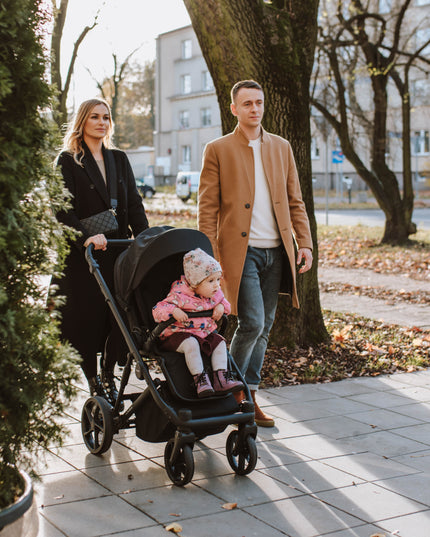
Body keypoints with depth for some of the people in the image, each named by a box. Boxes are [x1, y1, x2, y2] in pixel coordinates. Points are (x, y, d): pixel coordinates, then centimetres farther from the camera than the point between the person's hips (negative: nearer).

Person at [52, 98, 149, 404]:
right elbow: (63, 209, -13)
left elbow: (134, 203, 9)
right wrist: (85, 236, -28)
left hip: (118, 249, 4)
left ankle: (109, 374, 19)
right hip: (82, 253, -4)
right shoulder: (68, 161, -1)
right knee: (87, 316, 1)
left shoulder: (119, 159, 15)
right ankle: (94, 382, 16)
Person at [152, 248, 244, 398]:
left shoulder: (215, 294, 2)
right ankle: (200, 379, -32)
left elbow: (224, 302, 25)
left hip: (205, 333, 7)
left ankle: (221, 379, -15)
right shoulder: (180, 295, -19)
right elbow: (157, 310, -17)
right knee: (191, 344, -35)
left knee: (220, 342, -12)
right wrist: (173, 310, -36)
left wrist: (222, 306, 0)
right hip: (179, 334, -7)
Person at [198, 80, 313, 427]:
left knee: (264, 327, 8)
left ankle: (249, 397, 20)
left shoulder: (282, 148, 14)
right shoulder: (218, 150, 1)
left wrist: (305, 243, 3)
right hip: (240, 251, -5)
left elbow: (295, 201, 14)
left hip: (276, 251, 5)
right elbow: (208, 208, -1)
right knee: (252, 323, -13)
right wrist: (210, 255, -8)